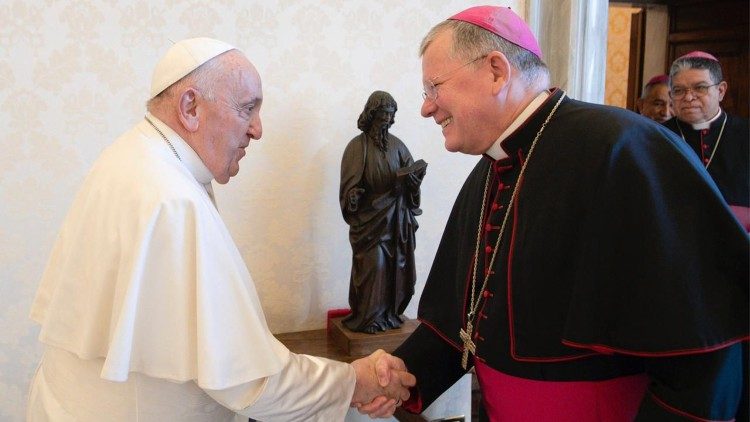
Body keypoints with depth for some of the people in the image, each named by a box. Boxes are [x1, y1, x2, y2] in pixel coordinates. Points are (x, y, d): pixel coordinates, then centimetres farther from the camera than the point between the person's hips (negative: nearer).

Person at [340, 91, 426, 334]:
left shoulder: (397, 145, 10)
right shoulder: (358, 146, -3)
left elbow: (412, 175, 7)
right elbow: (350, 184, -9)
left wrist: (416, 175, -15)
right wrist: (353, 198, -28)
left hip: (396, 218, 4)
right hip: (370, 217, -4)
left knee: (395, 265, 5)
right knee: (373, 264, -7)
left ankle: (389, 313, 18)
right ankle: (368, 318, 4)